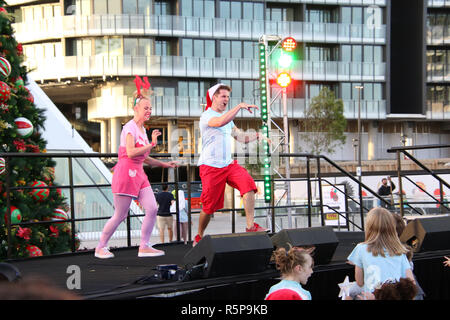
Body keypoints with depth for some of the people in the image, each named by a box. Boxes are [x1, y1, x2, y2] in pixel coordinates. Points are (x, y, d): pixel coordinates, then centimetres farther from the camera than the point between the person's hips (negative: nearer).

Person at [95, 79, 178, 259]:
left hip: (139, 174, 9)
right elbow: (131, 152, -24)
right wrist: (152, 144, -19)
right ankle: (100, 247, 11)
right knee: (120, 215, -3)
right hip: (126, 173, -9)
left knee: (152, 209, -3)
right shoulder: (130, 127, -11)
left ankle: (144, 247, 3)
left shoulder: (142, 129, 17)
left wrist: (164, 164, 21)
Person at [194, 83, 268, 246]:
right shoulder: (206, 116, -7)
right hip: (210, 166, -6)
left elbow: (241, 137, 21)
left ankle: (250, 226, -21)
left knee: (248, 184, -19)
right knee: (209, 206, -3)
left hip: (228, 164, 6)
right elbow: (221, 122, -29)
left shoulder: (228, 117, 20)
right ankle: (199, 237, 17)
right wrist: (239, 106, -29)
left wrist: (257, 135, 4)